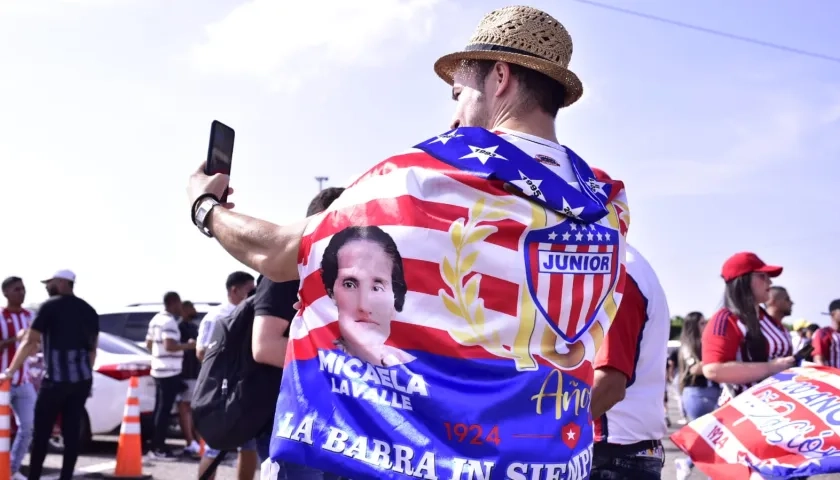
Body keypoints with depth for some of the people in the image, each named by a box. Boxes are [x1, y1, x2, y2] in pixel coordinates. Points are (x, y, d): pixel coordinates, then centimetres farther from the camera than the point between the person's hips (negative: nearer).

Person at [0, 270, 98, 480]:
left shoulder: (51, 306, -5)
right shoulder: (88, 310, 13)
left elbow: (29, 342, -8)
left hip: (56, 380, -6)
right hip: (82, 379, 6)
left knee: (41, 433, 1)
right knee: (72, 431, 6)